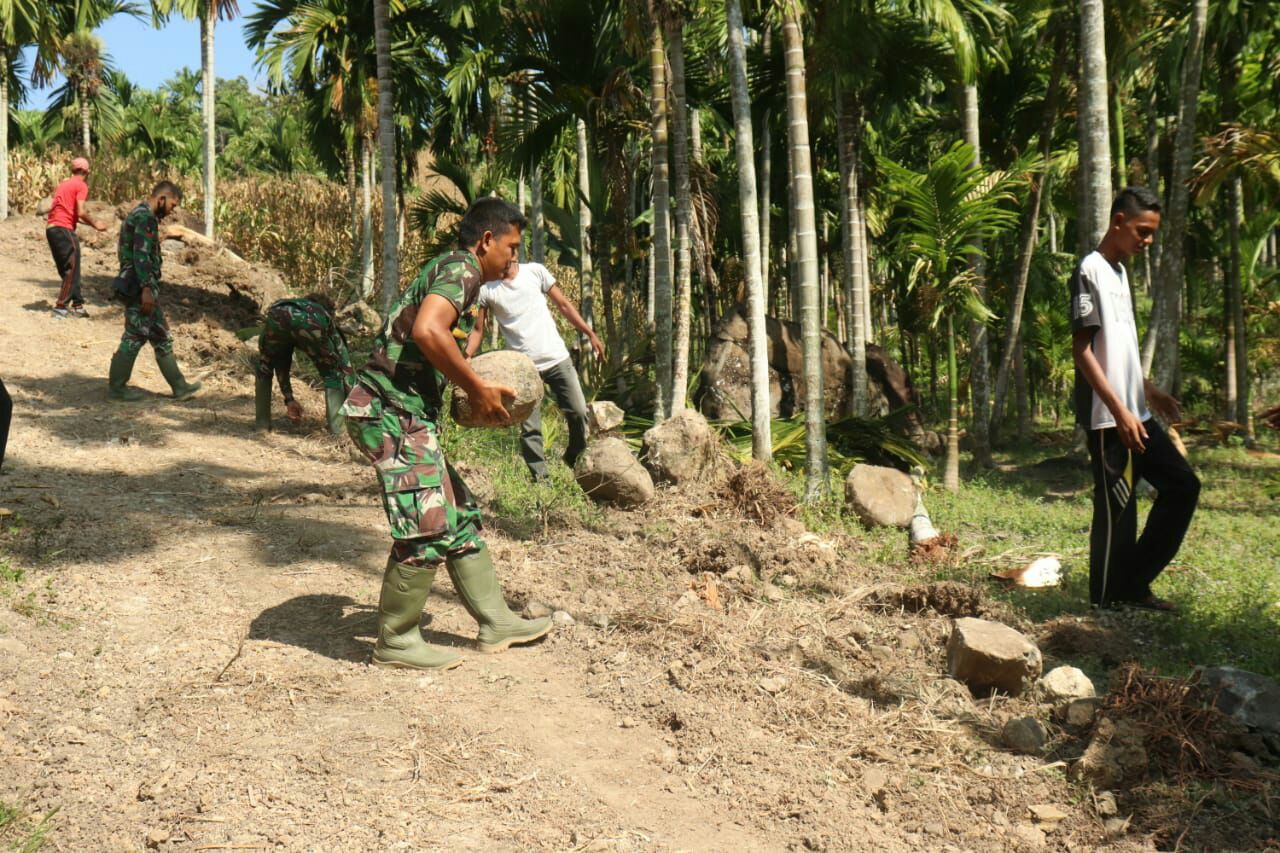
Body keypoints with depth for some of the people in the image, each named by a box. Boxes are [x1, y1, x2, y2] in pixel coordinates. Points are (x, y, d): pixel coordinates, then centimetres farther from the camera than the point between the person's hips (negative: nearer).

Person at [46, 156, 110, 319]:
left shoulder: (64, 184, 21)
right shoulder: (81, 185, -5)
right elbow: (80, 212, -15)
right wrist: (95, 223, -1)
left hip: (51, 228, 9)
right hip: (64, 229, -9)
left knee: (66, 269, 14)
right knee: (71, 269, -5)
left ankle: (77, 304, 18)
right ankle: (61, 307, -10)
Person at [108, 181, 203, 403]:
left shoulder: (138, 214, 18)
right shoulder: (146, 218, -15)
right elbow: (141, 256, -23)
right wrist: (146, 289, -26)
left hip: (138, 287, 11)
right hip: (140, 288, -11)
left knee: (161, 338, 12)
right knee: (135, 337, -3)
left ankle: (179, 386, 16)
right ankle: (116, 387, 6)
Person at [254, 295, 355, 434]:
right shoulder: (327, 319, 40)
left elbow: (282, 361, 48)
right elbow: (345, 366, 37)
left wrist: (289, 399, 51)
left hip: (276, 317, 3)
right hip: (310, 323, -3)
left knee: (264, 370, 31)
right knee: (333, 374, 21)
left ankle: (262, 424, 29)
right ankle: (337, 429, 16)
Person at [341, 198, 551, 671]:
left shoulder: (444, 269, 22)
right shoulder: (462, 269, -9)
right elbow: (427, 331, -27)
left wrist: (473, 391, 17)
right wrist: (478, 388, -17)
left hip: (404, 415, 11)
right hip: (391, 413, -11)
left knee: (459, 515, 14)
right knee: (427, 528, -9)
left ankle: (495, 621, 22)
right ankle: (396, 640, 6)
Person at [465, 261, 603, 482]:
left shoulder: (536, 271, 2)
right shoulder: (486, 289, -2)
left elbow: (564, 305, 7)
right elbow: (478, 330, 0)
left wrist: (591, 334, 2)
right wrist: (466, 356, -19)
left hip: (558, 358, 1)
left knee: (578, 413, 2)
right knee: (530, 429, -1)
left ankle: (578, 462, 24)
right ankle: (541, 479, 8)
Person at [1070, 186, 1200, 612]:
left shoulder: (1120, 271, 16)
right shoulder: (1090, 271, -12)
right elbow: (1082, 350, -17)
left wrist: (1151, 391, 21)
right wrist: (1120, 411, -20)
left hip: (1136, 414, 10)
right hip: (1108, 419, -10)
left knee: (1183, 485, 11)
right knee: (1117, 511, -3)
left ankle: (1133, 585, 17)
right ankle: (1108, 602, 10)